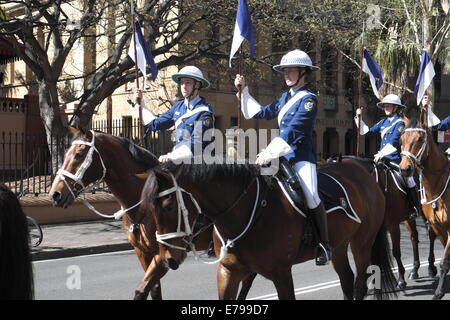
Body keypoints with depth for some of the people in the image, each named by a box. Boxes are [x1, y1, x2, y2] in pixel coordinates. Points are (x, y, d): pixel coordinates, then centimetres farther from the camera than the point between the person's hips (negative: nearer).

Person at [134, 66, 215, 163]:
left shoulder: (205, 112, -9)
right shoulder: (179, 105, 13)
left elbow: (195, 145, -17)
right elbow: (155, 123, 21)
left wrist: (171, 156, -21)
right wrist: (140, 104, 20)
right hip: (179, 160, 6)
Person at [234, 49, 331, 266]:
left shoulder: (308, 98, -7)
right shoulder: (285, 97, 18)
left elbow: (292, 131, -19)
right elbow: (261, 113, 27)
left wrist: (270, 152, -27)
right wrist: (244, 91, 22)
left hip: (301, 157, -8)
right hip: (283, 156, 8)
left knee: (310, 195, -28)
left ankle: (324, 245, -13)